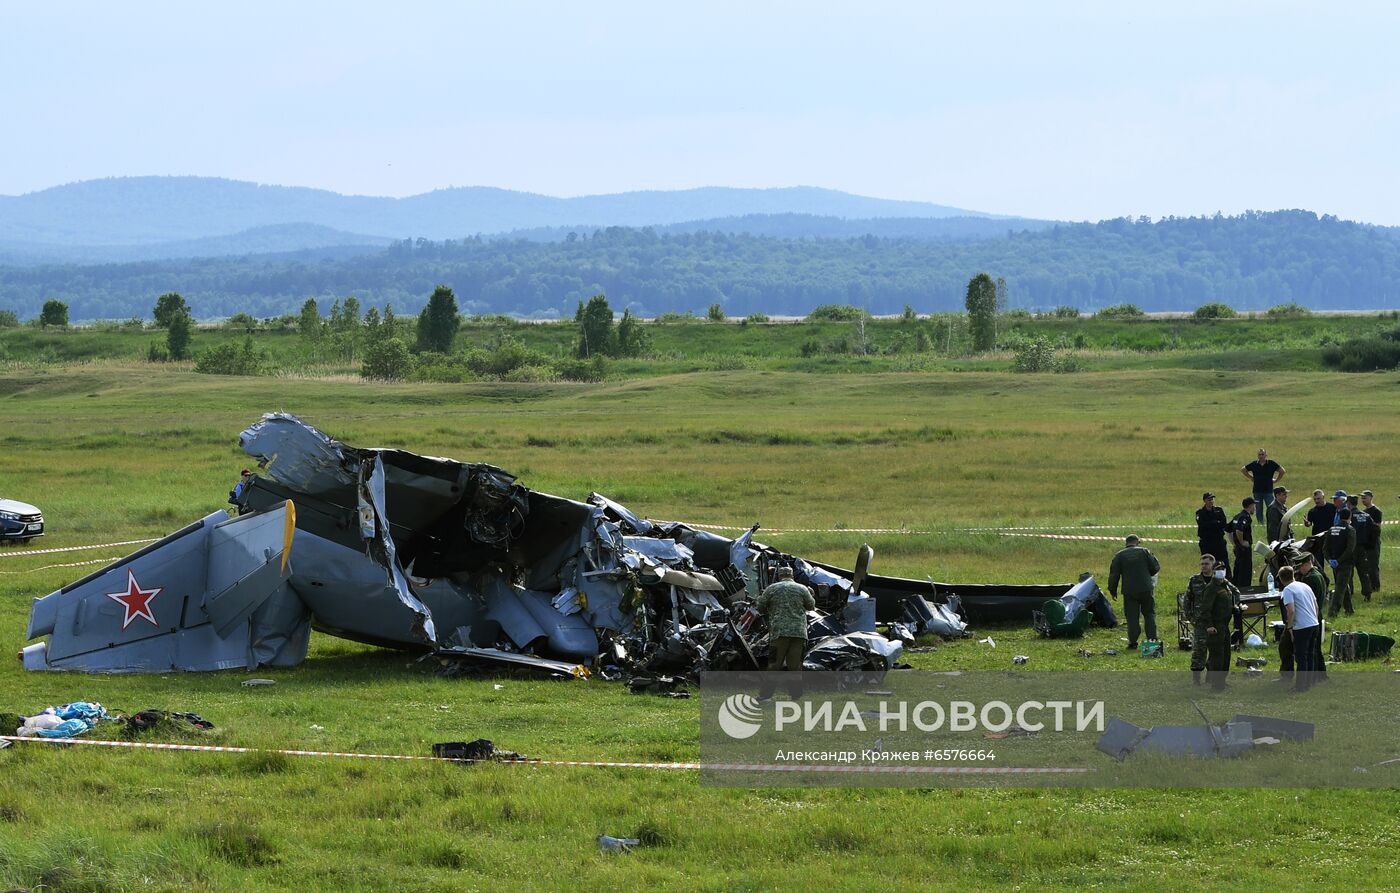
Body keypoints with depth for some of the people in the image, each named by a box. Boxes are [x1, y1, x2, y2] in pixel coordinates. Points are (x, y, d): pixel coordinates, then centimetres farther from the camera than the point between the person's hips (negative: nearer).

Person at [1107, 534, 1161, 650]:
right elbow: (1156, 567, 2)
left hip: (1129, 592, 0)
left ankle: (1133, 643, -1)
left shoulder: (1119, 555, 3)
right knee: (1149, 614, 11)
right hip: (1146, 589, 0)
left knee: (1132, 617, 2)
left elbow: (1114, 574, 1)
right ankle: (1152, 638, 5)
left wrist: (1113, 590, 10)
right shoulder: (1144, 552, 2)